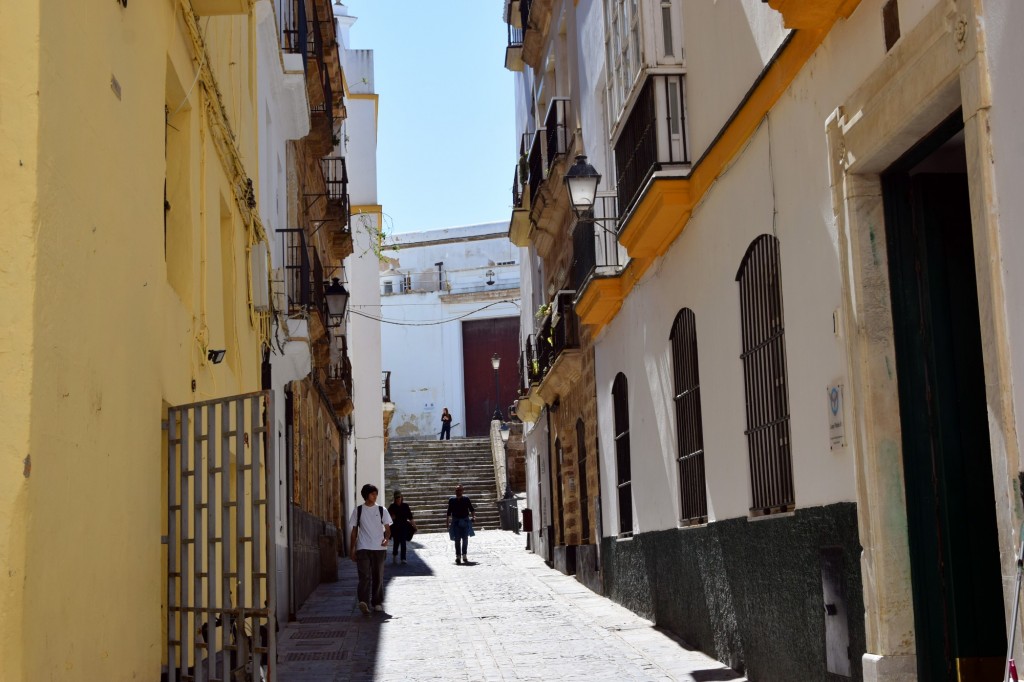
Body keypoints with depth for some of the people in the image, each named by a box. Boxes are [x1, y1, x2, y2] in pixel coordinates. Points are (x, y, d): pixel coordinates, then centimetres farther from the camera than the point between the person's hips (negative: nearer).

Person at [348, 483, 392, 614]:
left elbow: (387, 528, 6)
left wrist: (386, 538, -15)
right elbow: (354, 530, 10)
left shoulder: (381, 510, 7)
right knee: (364, 576, -14)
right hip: (363, 548, -2)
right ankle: (364, 602, -26)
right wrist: (352, 549, 6)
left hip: (379, 548, 2)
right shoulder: (358, 511, 6)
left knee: (378, 577, 6)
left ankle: (377, 603, 16)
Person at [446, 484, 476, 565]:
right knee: (457, 540, -3)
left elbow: (471, 509, 6)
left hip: (465, 521, 1)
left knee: (465, 539, 3)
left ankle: (464, 555, 14)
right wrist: (447, 521, 3)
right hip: (456, 522, -1)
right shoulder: (451, 500, 1)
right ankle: (458, 556, 1)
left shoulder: (466, 499, 1)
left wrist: (473, 516, -9)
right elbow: (449, 512, 6)